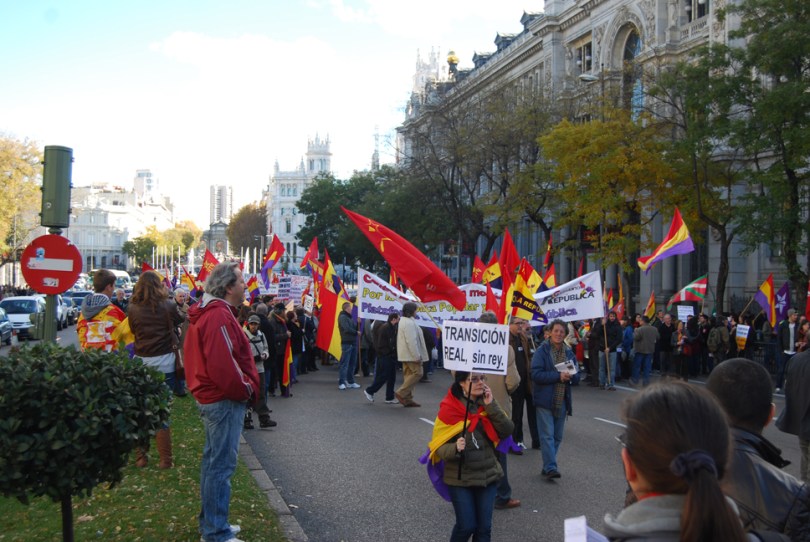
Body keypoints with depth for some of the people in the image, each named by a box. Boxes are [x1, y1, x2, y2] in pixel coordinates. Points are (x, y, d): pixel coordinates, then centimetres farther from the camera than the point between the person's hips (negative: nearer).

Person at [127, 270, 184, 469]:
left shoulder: (133, 308, -2)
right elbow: (179, 320, 11)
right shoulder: (168, 306, -8)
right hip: (164, 363, -2)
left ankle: (140, 456, 17)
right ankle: (165, 459, 6)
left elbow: (133, 330, 12)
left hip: (140, 363, 2)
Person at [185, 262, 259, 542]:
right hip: (225, 400, -11)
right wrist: (246, 391, -14)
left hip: (212, 397, 11)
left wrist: (244, 388, 14)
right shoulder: (219, 316, -20)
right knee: (222, 464, -4)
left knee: (213, 460, 18)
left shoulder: (208, 313, 13)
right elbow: (222, 365, -28)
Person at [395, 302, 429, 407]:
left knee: (409, 375, 11)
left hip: (405, 355, 11)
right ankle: (401, 393, -9)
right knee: (417, 373, -7)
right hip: (411, 354, -11)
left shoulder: (403, 321, 17)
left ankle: (407, 398, 12)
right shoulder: (409, 323, -18)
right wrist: (417, 356, -22)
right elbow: (411, 341, -24)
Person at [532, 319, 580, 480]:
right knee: (547, 435, -9)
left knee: (557, 436, 10)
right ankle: (551, 467, -9)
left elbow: (577, 377, 10)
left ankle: (548, 466, 19)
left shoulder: (569, 353, 11)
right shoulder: (542, 351, -5)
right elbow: (536, 374, -15)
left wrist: (570, 376, -13)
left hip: (562, 401, 5)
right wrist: (558, 376, -20)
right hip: (545, 400, -5)